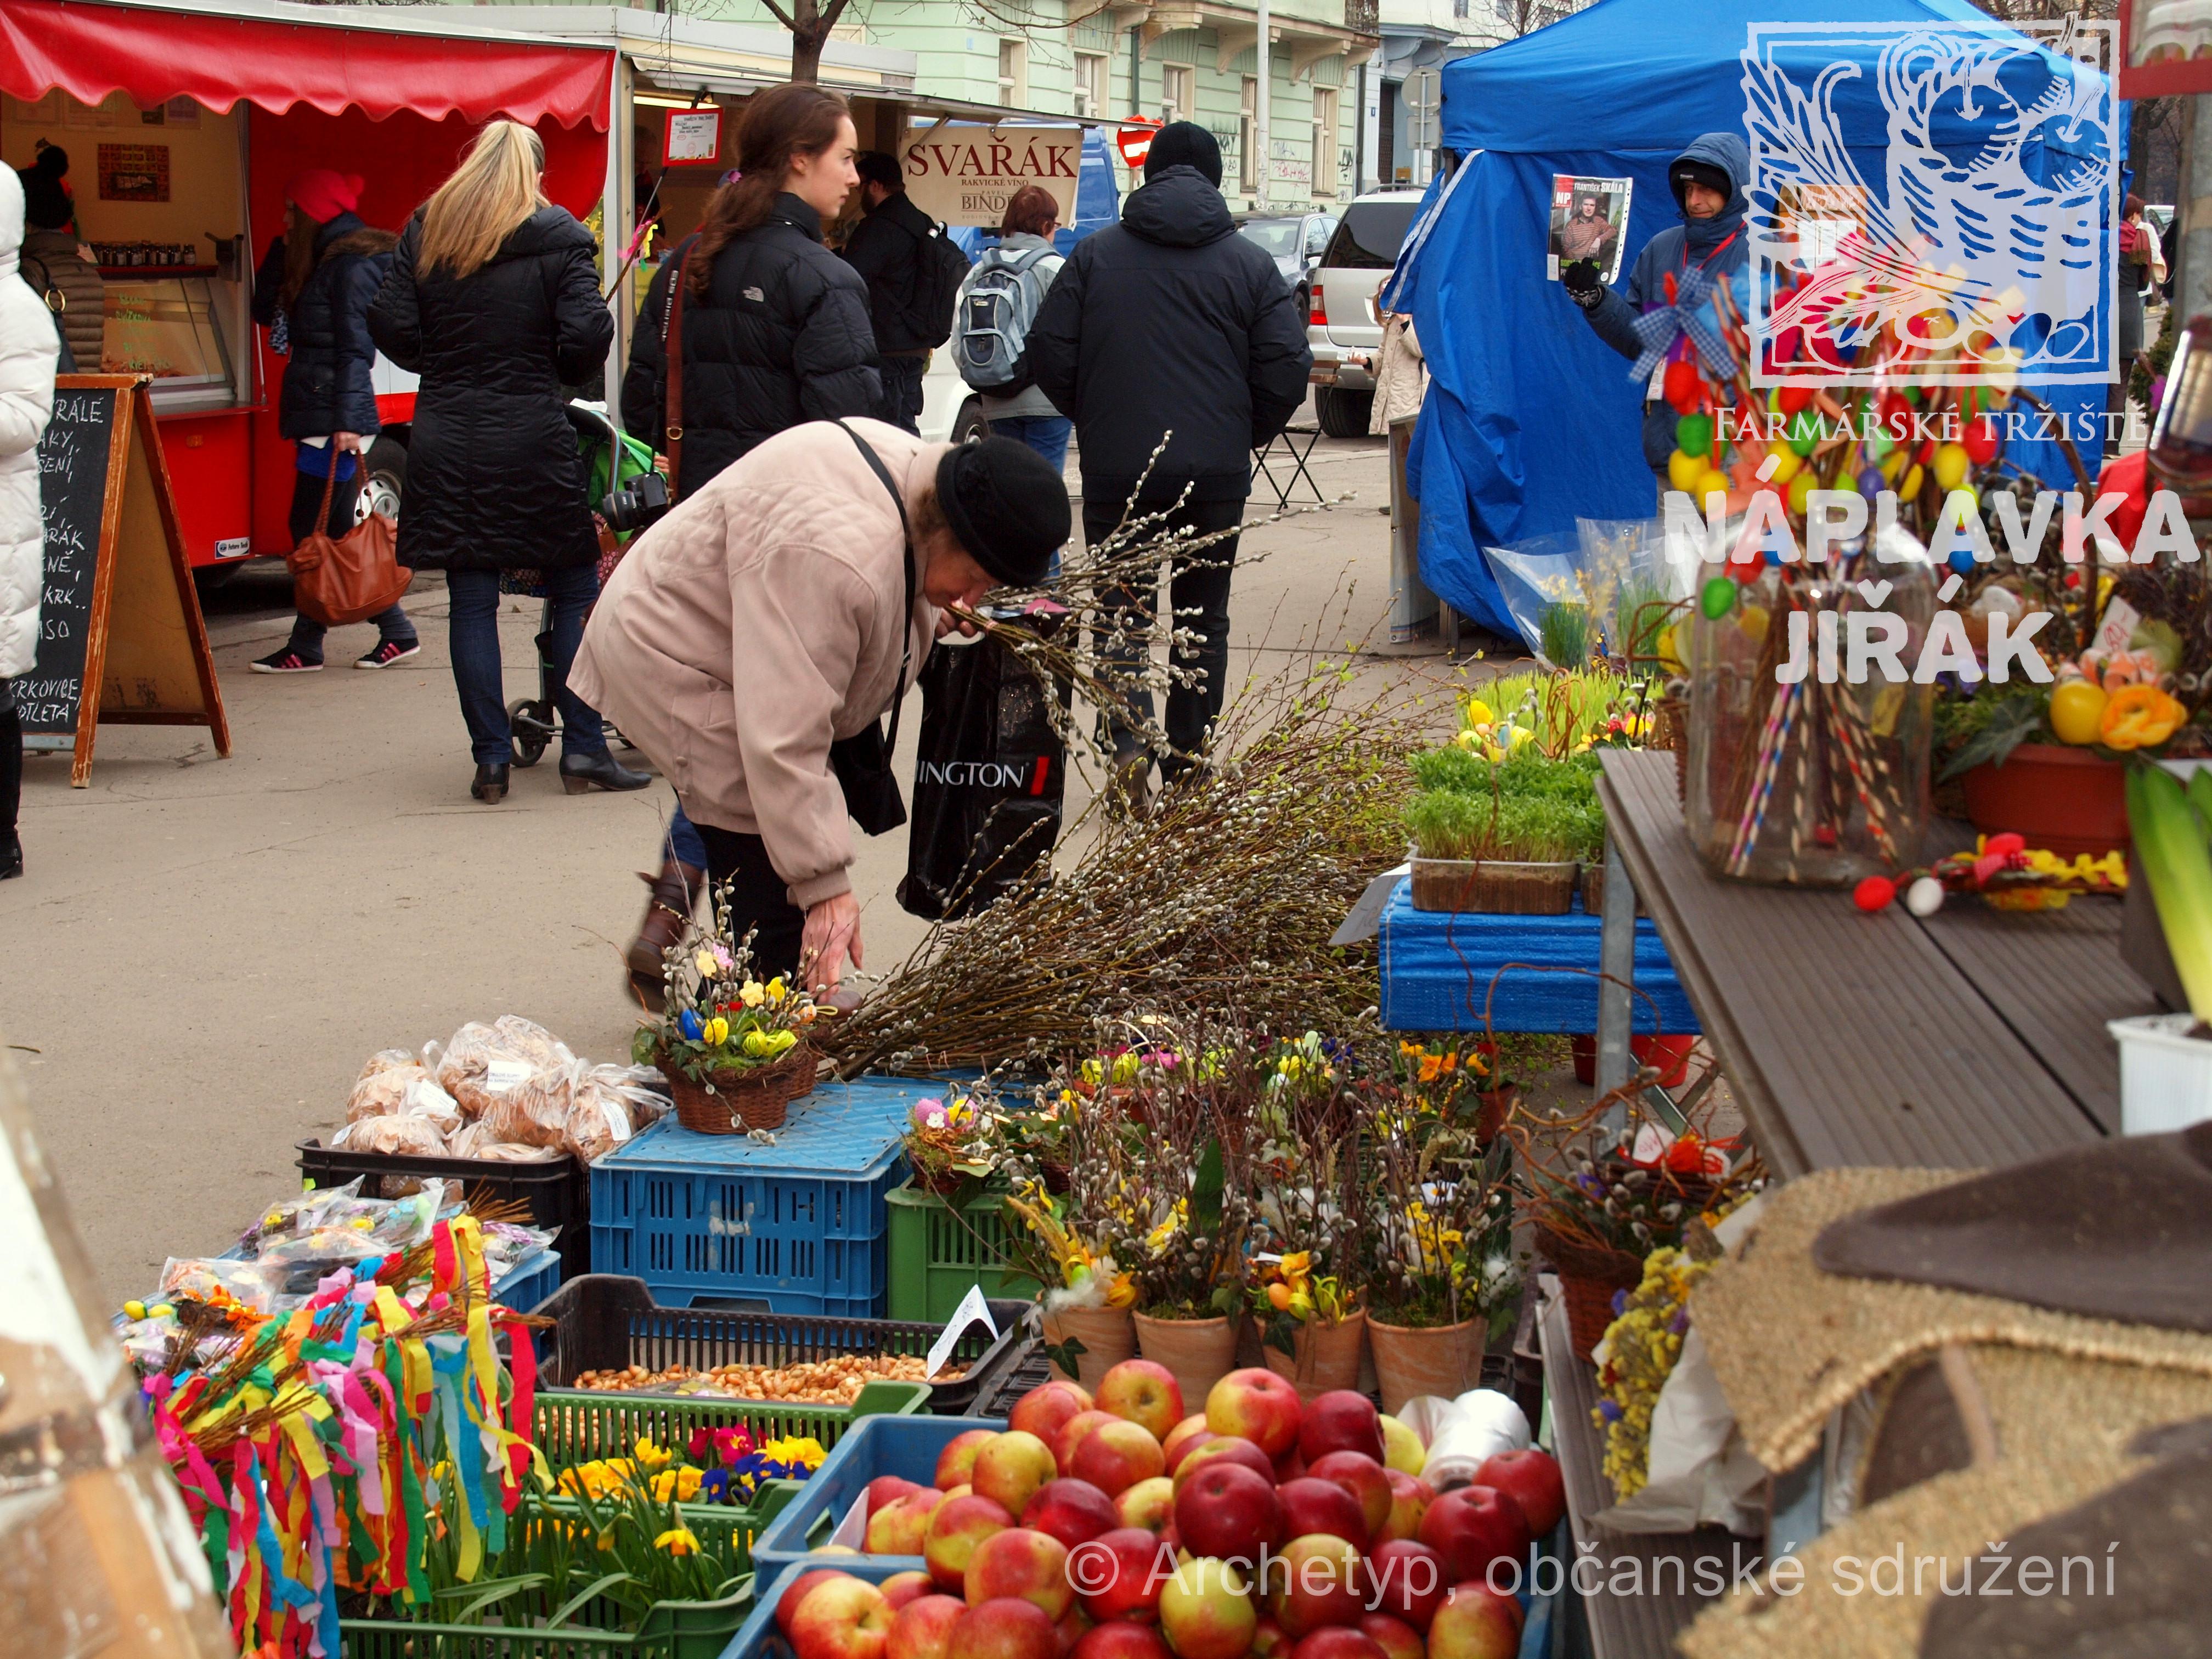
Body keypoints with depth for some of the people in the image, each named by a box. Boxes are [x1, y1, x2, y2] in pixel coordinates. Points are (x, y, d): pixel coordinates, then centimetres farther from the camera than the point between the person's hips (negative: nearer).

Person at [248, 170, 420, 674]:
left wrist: (348, 421, -23)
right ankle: (397, 632, 13)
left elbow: (356, 348, -17)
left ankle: (306, 648, 0)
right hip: (315, 415, 10)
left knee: (315, 531, -5)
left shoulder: (353, 265, -11)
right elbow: (266, 312, 23)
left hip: (334, 418, -10)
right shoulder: (322, 262, 18)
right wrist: (280, 251, 12)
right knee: (331, 530, 10)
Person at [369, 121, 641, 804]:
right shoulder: (557, 237, -4)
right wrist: (556, 376, 8)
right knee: (574, 593, 7)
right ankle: (583, 750, 6)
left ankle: (491, 759, 6)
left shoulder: (425, 231, 5)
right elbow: (588, 337, -12)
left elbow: (392, 327, 0)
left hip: (446, 440, 3)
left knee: (471, 601, 5)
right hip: (533, 436, -3)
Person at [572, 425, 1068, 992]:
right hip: (674, 660, -11)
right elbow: (786, 737, -38)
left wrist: (932, 616, 1)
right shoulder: (835, 561, -38)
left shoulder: (916, 469, -7)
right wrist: (826, 885, -36)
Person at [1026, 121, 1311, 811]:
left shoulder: (1094, 254, 1)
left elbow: (1049, 354, -1)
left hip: (1116, 470, 0)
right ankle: (1188, 764, 15)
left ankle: (1130, 745, -14)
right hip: (1215, 474, 0)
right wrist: (1244, 437, 11)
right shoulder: (1250, 264, 1)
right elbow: (1287, 370, -5)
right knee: (1203, 616, 13)